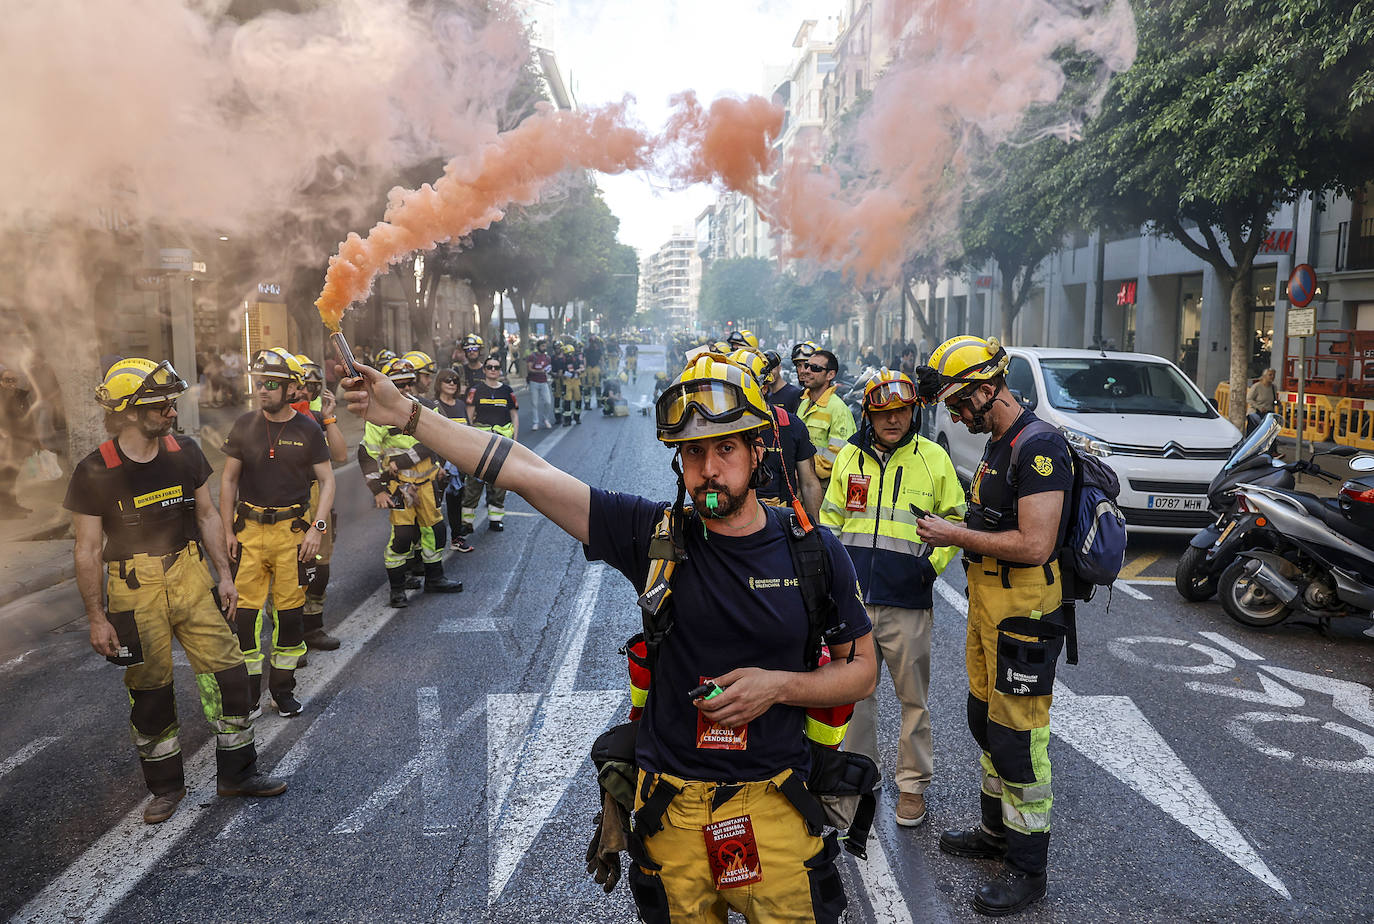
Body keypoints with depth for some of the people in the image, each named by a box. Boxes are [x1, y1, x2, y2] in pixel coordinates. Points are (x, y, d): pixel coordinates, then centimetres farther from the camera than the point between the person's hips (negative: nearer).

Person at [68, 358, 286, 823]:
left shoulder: (184, 453, -1)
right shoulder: (94, 472, -11)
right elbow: (88, 549, -6)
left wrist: (225, 574, 7)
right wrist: (96, 617, -6)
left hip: (189, 576, 3)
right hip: (133, 590, -3)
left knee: (227, 674, 2)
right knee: (149, 691, 9)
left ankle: (237, 773, 20)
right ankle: (166, 786, 29)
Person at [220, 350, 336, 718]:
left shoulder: (307, 430, -1)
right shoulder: (244, 426, 3)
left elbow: (327, 480, 3)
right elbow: (228, 480, 8)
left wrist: (317, 528, -7)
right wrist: (227, 531, 3)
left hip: (293, 530, -1)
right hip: (249, 529, 1)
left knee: (290, 611, 4)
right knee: (246, 609, 1)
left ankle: (283, 687, 19)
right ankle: (249, 687, 17)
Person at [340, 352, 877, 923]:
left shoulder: (815, 553, -7)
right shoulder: (654, 533, -9)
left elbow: (862, 672, 3)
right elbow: (525, 472, -11)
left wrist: (779, 684, -15)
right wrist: (406, 415, -12)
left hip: (776, 807, 0)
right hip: (673, 807, 0)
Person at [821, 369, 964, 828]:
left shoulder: (933, 458, 0)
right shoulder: (849, 457, 8)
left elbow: (956, 520, 6)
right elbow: (830, 521, 15)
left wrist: (934, 563, -8)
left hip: (907, 604, -2)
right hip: (853, 599, 3)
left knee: (913, 696, 7)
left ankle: (912, 782, 23)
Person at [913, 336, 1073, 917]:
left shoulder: (1040, 446, -20)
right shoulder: (997, 444, 11)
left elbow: (1035, 544, -27)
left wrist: (955, 535, -19)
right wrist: (952, 531, 5)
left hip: (1023, 612, -10)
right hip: (987, 603, 10)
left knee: (1016, 738, -1)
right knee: (985, 722, 21)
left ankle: (1027, 867, 15)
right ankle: (996, 831, 38)